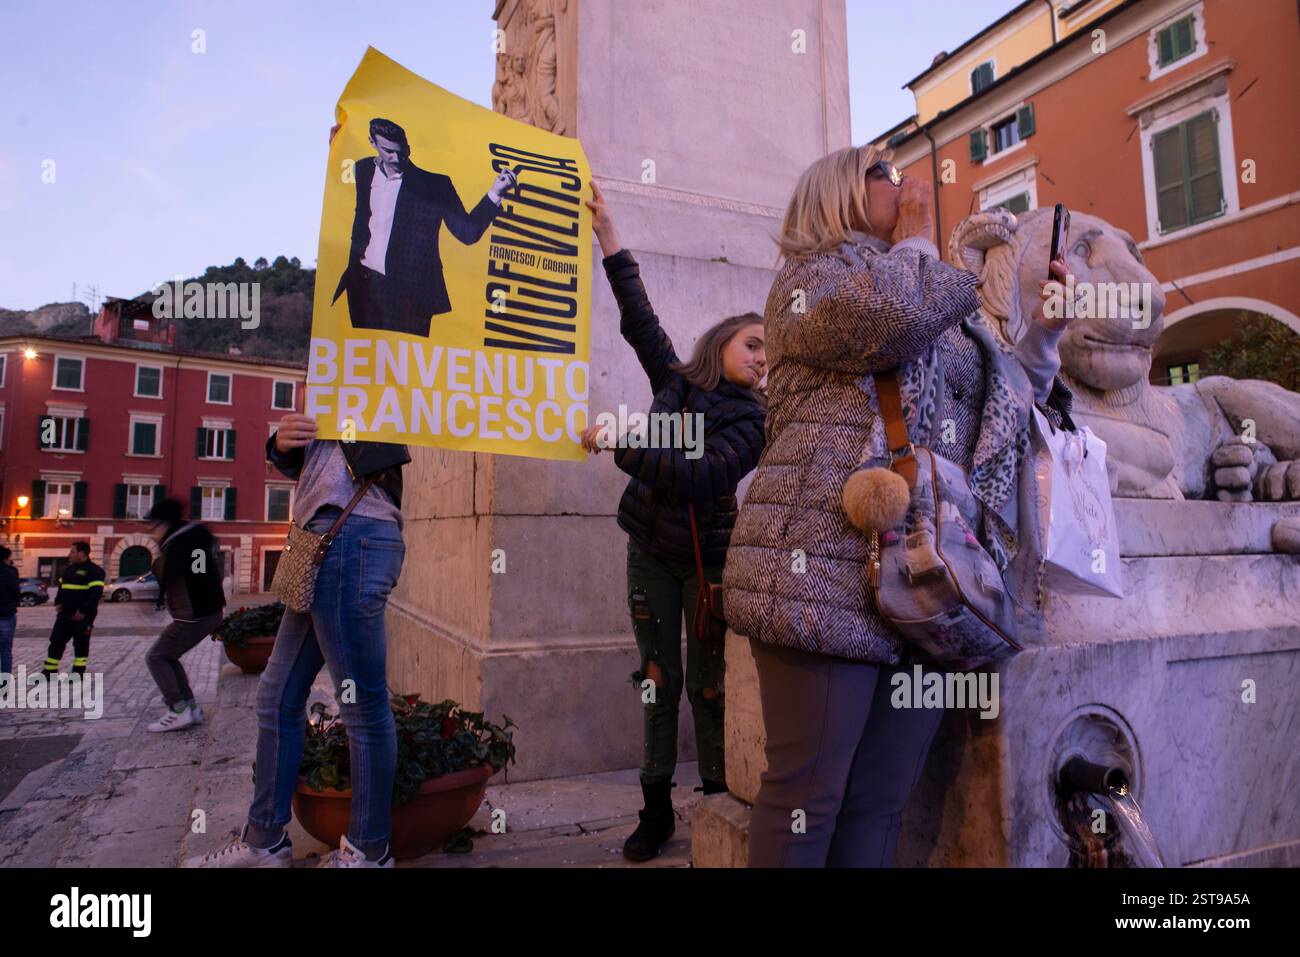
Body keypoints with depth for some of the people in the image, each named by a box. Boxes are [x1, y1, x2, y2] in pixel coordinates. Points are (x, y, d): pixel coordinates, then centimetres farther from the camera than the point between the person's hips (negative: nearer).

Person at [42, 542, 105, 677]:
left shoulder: (94, 571, -11)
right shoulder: (67, 569, 15)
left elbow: (96, 593, -18)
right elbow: (61, 587, 26)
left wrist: (84, 611, -20)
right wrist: (58, 602, 9)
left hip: (82, 616, -7)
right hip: (65, 613, 8)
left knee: (81, 644, 2)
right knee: (56, 642, 9)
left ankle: (78, 673, 10)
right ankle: (49, 671, 18)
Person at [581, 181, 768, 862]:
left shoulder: (749, 419, -7)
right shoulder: (675, 379, 6)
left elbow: (704, 476, -22)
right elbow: (639, 317, 8)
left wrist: (621, 445, -26)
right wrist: (608, 237, 7)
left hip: (706, 560, -3)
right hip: (649, 550, 3)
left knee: (707, 686, 1)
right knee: (657, 679, 8)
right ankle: (657, 809, 19)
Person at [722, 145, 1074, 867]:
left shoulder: (948, 303, 29)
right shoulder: (811, 273, 7)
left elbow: (1012, 406, 35)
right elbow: (889, 318, -16)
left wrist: (1047, 325, 24)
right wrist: (916, 238, 4)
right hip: (833, 564, -7)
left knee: (881, 803, 8)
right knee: (808, 797, -4)